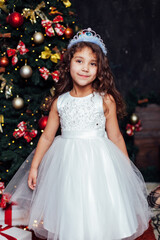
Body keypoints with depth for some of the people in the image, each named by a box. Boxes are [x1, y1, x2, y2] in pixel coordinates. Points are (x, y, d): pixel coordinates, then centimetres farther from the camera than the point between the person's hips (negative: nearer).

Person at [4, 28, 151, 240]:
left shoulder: (106, 100, -6)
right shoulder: (59, 102, 0)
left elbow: (115, 137, 0)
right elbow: (47, 137, 7)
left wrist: (127, 169, 5)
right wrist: (34, 166, 9)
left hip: (99, 162, -2)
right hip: (67, 164, 2)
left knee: (98, 214, 3)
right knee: (70, 214, 11)